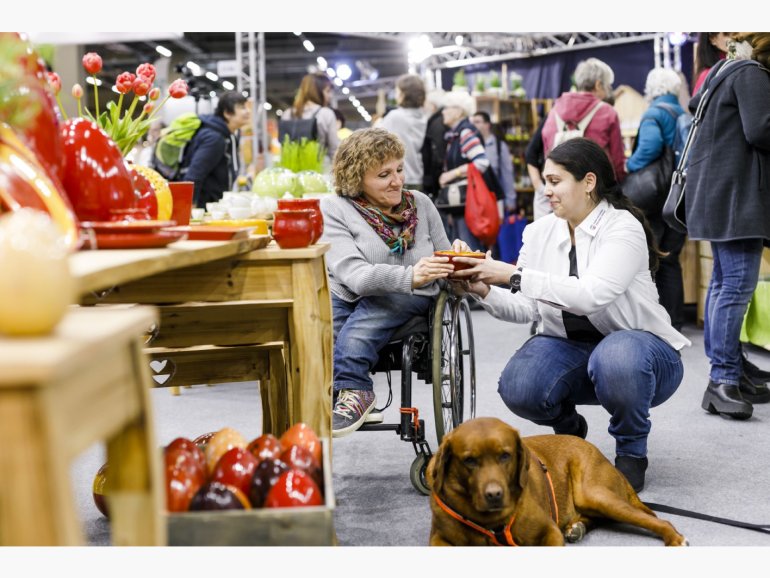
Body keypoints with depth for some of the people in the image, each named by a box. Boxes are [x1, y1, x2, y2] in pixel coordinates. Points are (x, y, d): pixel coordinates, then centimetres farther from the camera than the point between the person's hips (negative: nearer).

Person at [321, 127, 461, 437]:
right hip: (346, 296, -1)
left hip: (406, 300, 1)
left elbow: (442, 270, 19)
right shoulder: (334, 210, 0)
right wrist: (409, 276, -34)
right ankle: (354, 392, -45)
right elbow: (353, 274, -17)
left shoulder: (420, 203, 11)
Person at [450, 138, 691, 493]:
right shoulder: (540, 231, 2)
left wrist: (514, 275, -35)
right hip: (569, 346, 5)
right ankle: (568, 428, 12)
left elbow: (590, 296, -33)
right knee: (517, 390, -26)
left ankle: (632, 452, -9)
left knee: (615, 358, -41)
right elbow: (525, 308, -1)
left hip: (637, 345, -4)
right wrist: (485, 292, -20)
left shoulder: (623, 227, -17)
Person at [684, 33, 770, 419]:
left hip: (720, 195, 11)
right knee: (738, 283, -14)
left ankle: (729, 375, 16)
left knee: (724, 281, 11)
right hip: (735, 194, -11)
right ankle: (723, 380, -15)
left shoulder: (729, 71, 22)